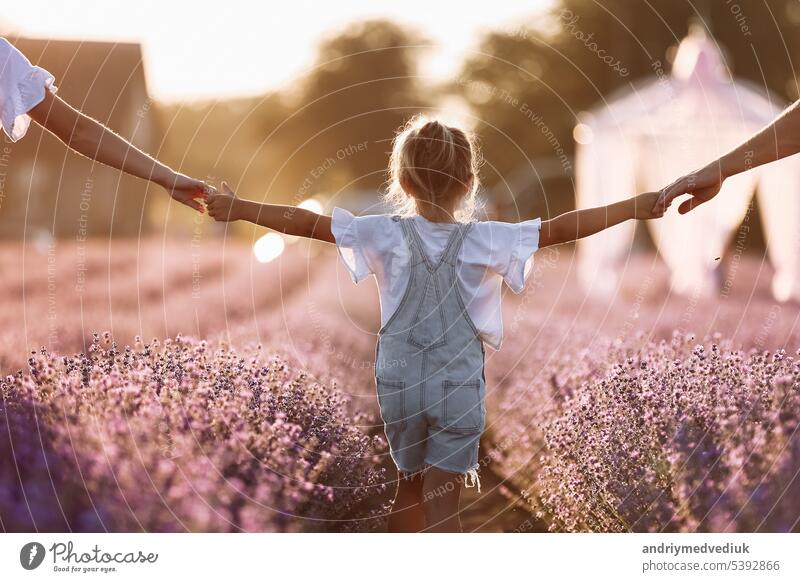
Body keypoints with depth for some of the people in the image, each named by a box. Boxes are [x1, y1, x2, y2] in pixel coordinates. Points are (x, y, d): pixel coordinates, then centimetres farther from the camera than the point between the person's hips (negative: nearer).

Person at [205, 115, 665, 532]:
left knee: (410, 485, 21)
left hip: (399, 382, 3)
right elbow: (559, 229, -12)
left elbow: (309, 223, -9)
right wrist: (635, 207, -5)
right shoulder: (485, 240, -10)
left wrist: (238, 208, -2)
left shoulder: (387, 235, -7)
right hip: (459, 386, -3)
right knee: (443, 501, -1)